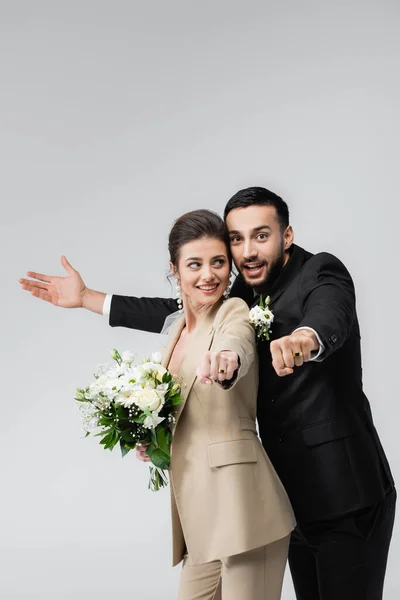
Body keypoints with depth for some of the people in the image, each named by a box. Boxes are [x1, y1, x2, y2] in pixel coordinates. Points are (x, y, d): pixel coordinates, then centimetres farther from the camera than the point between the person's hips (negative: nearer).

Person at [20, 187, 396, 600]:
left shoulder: (322, 274, -13)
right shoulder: (247, 293, 8)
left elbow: (329, 318, -35)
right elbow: (181, 313, 16)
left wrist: (303, 340, -60)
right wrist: (86, 298, 15)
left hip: (345, 494, -7)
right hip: (295, 492, 7)